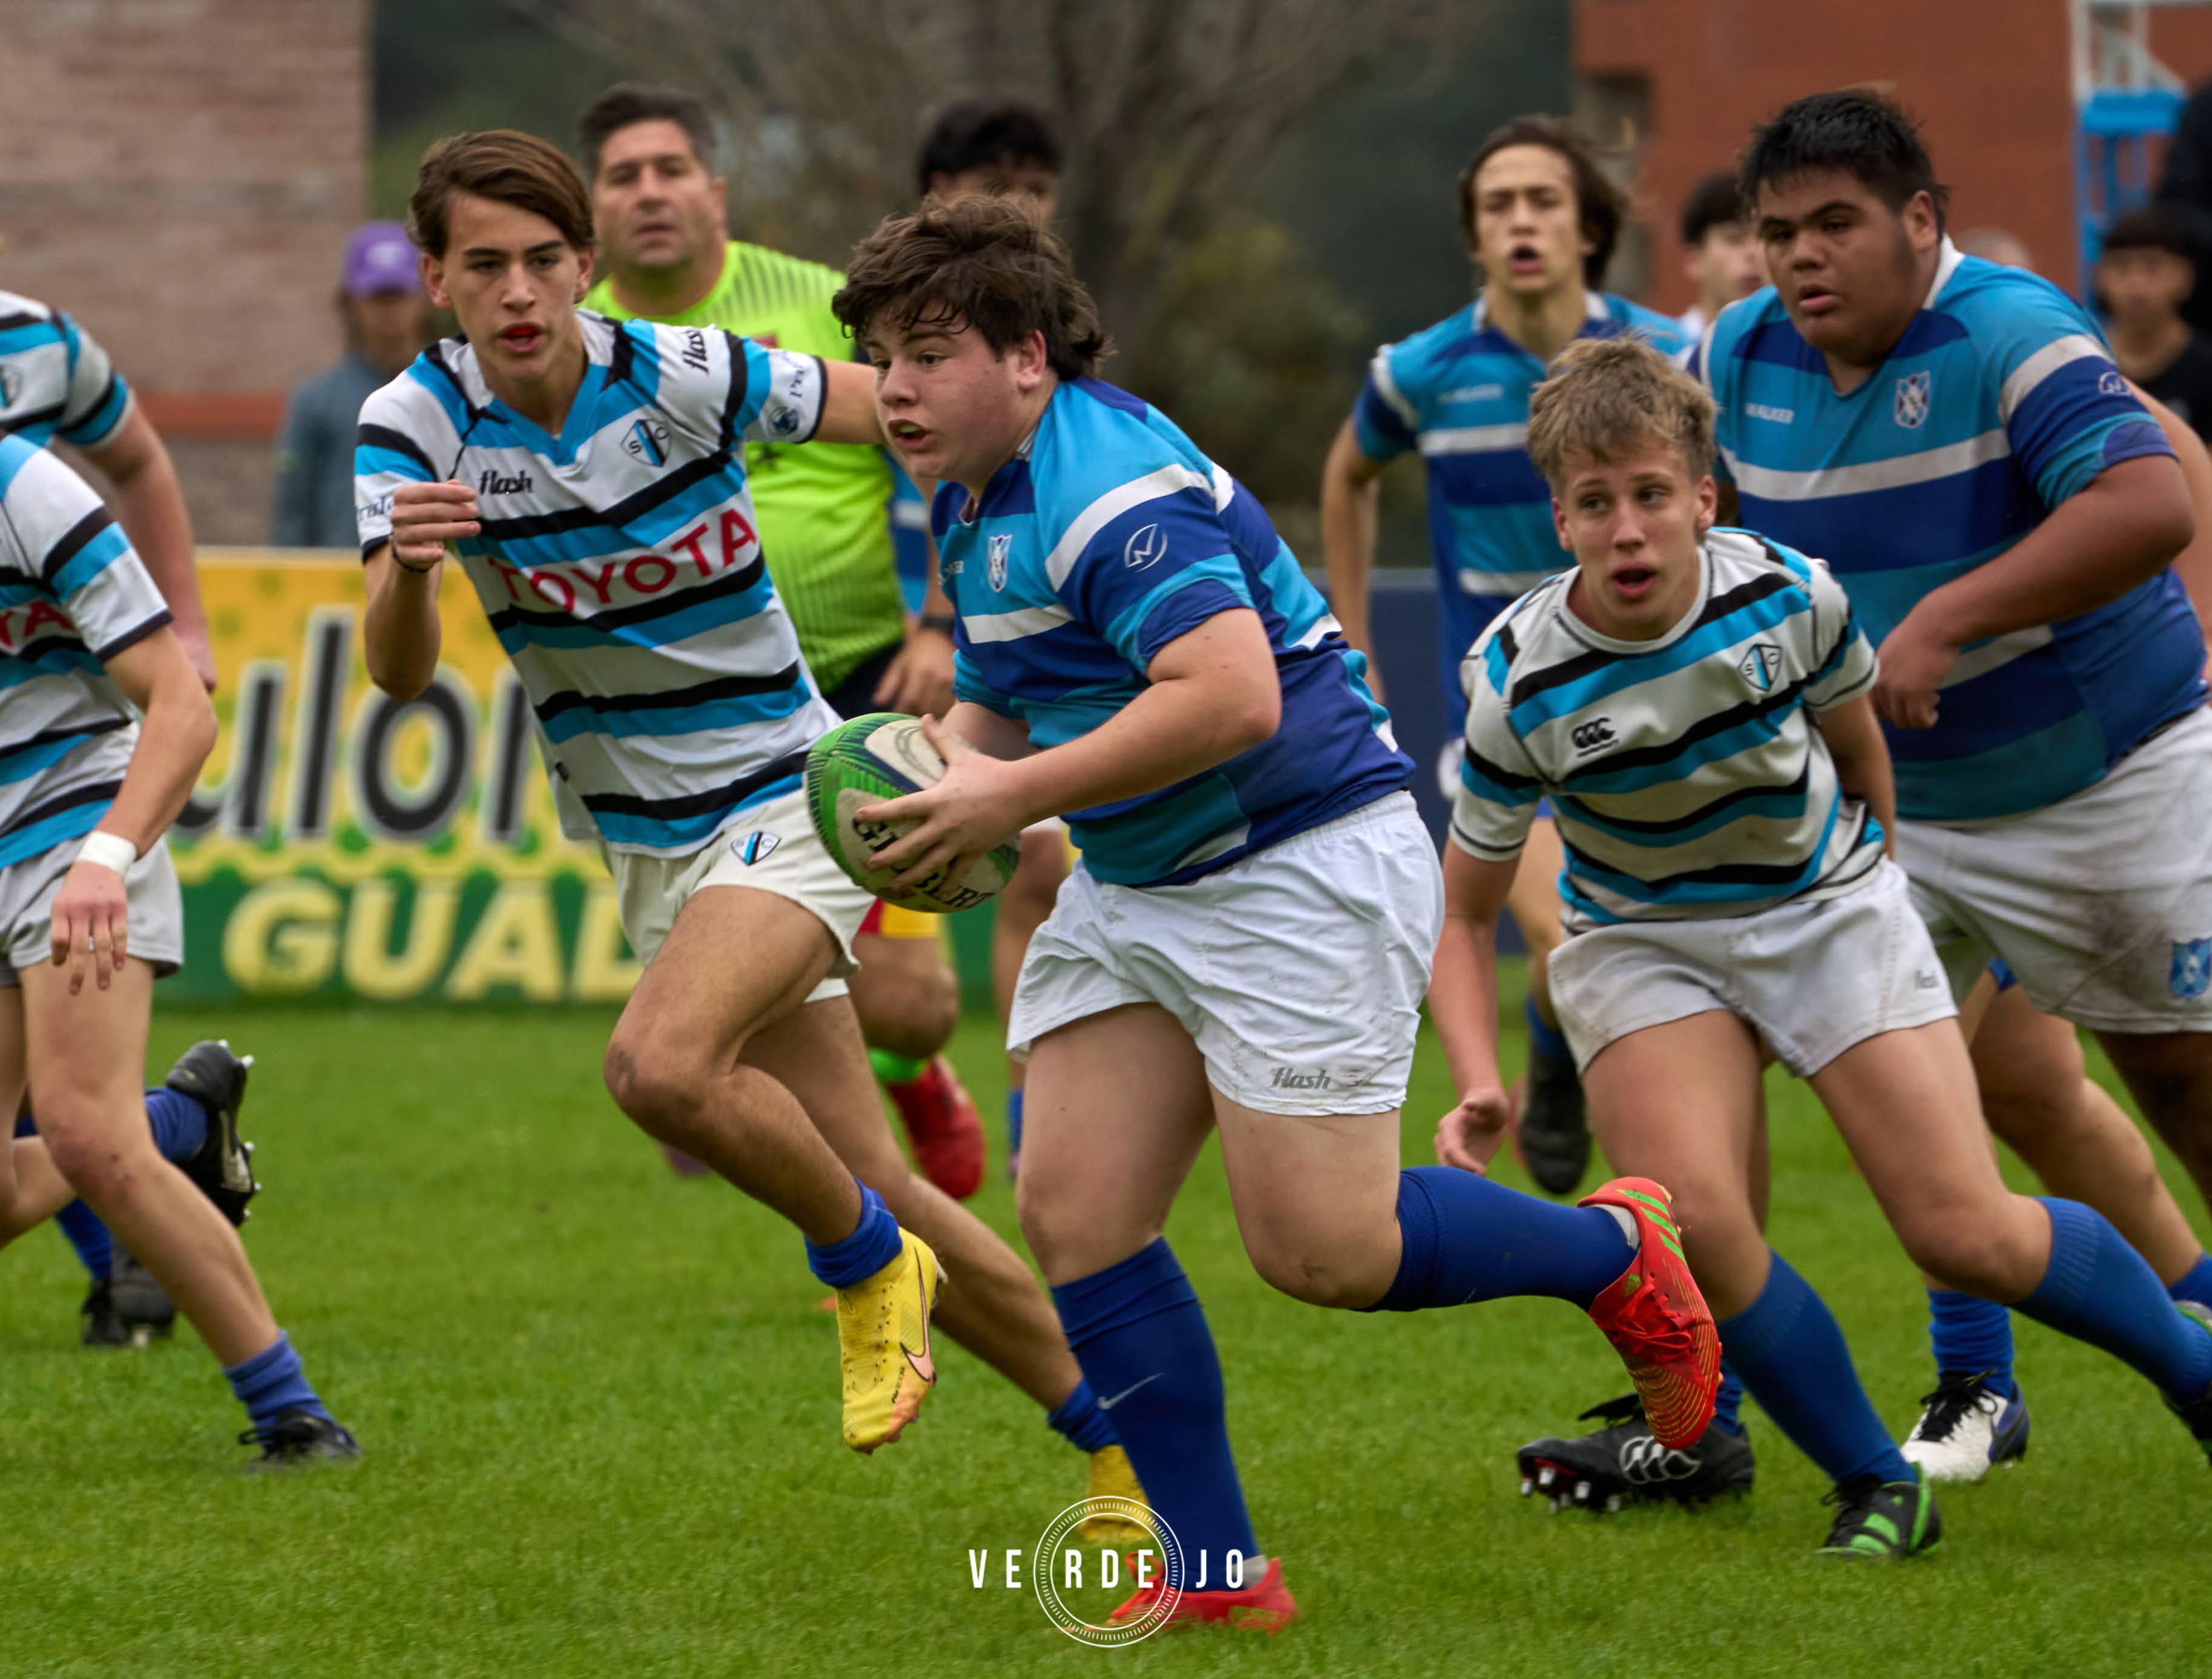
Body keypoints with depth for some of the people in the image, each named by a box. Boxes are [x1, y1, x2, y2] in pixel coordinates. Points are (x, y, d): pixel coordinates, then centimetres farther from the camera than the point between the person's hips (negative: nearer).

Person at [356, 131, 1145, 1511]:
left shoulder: (683, 377, -17)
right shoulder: (415, 427, -8)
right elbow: (401, 672, -20)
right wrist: (409, 564, -41)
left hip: (787, 800, -5)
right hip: (648, 846, 5)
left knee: (661, 1064, -31)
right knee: (876, 1189, 5)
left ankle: (870, 1268, -5)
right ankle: (1114, 1439, 20)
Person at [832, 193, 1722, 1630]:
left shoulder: (1112, 488, -23)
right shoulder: (975, 507, 10)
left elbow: (1232, 696, -34)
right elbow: (999, 701, 23)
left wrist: (1014, 797, -28)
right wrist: (934, 769, -2)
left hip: (1307, 868, -10)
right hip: (1134, 892, 10)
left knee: (1324, 1251, -11)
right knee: (1074, 1215, -3)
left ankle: (1614, 1249, 17)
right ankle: (1218, 1574, 2)